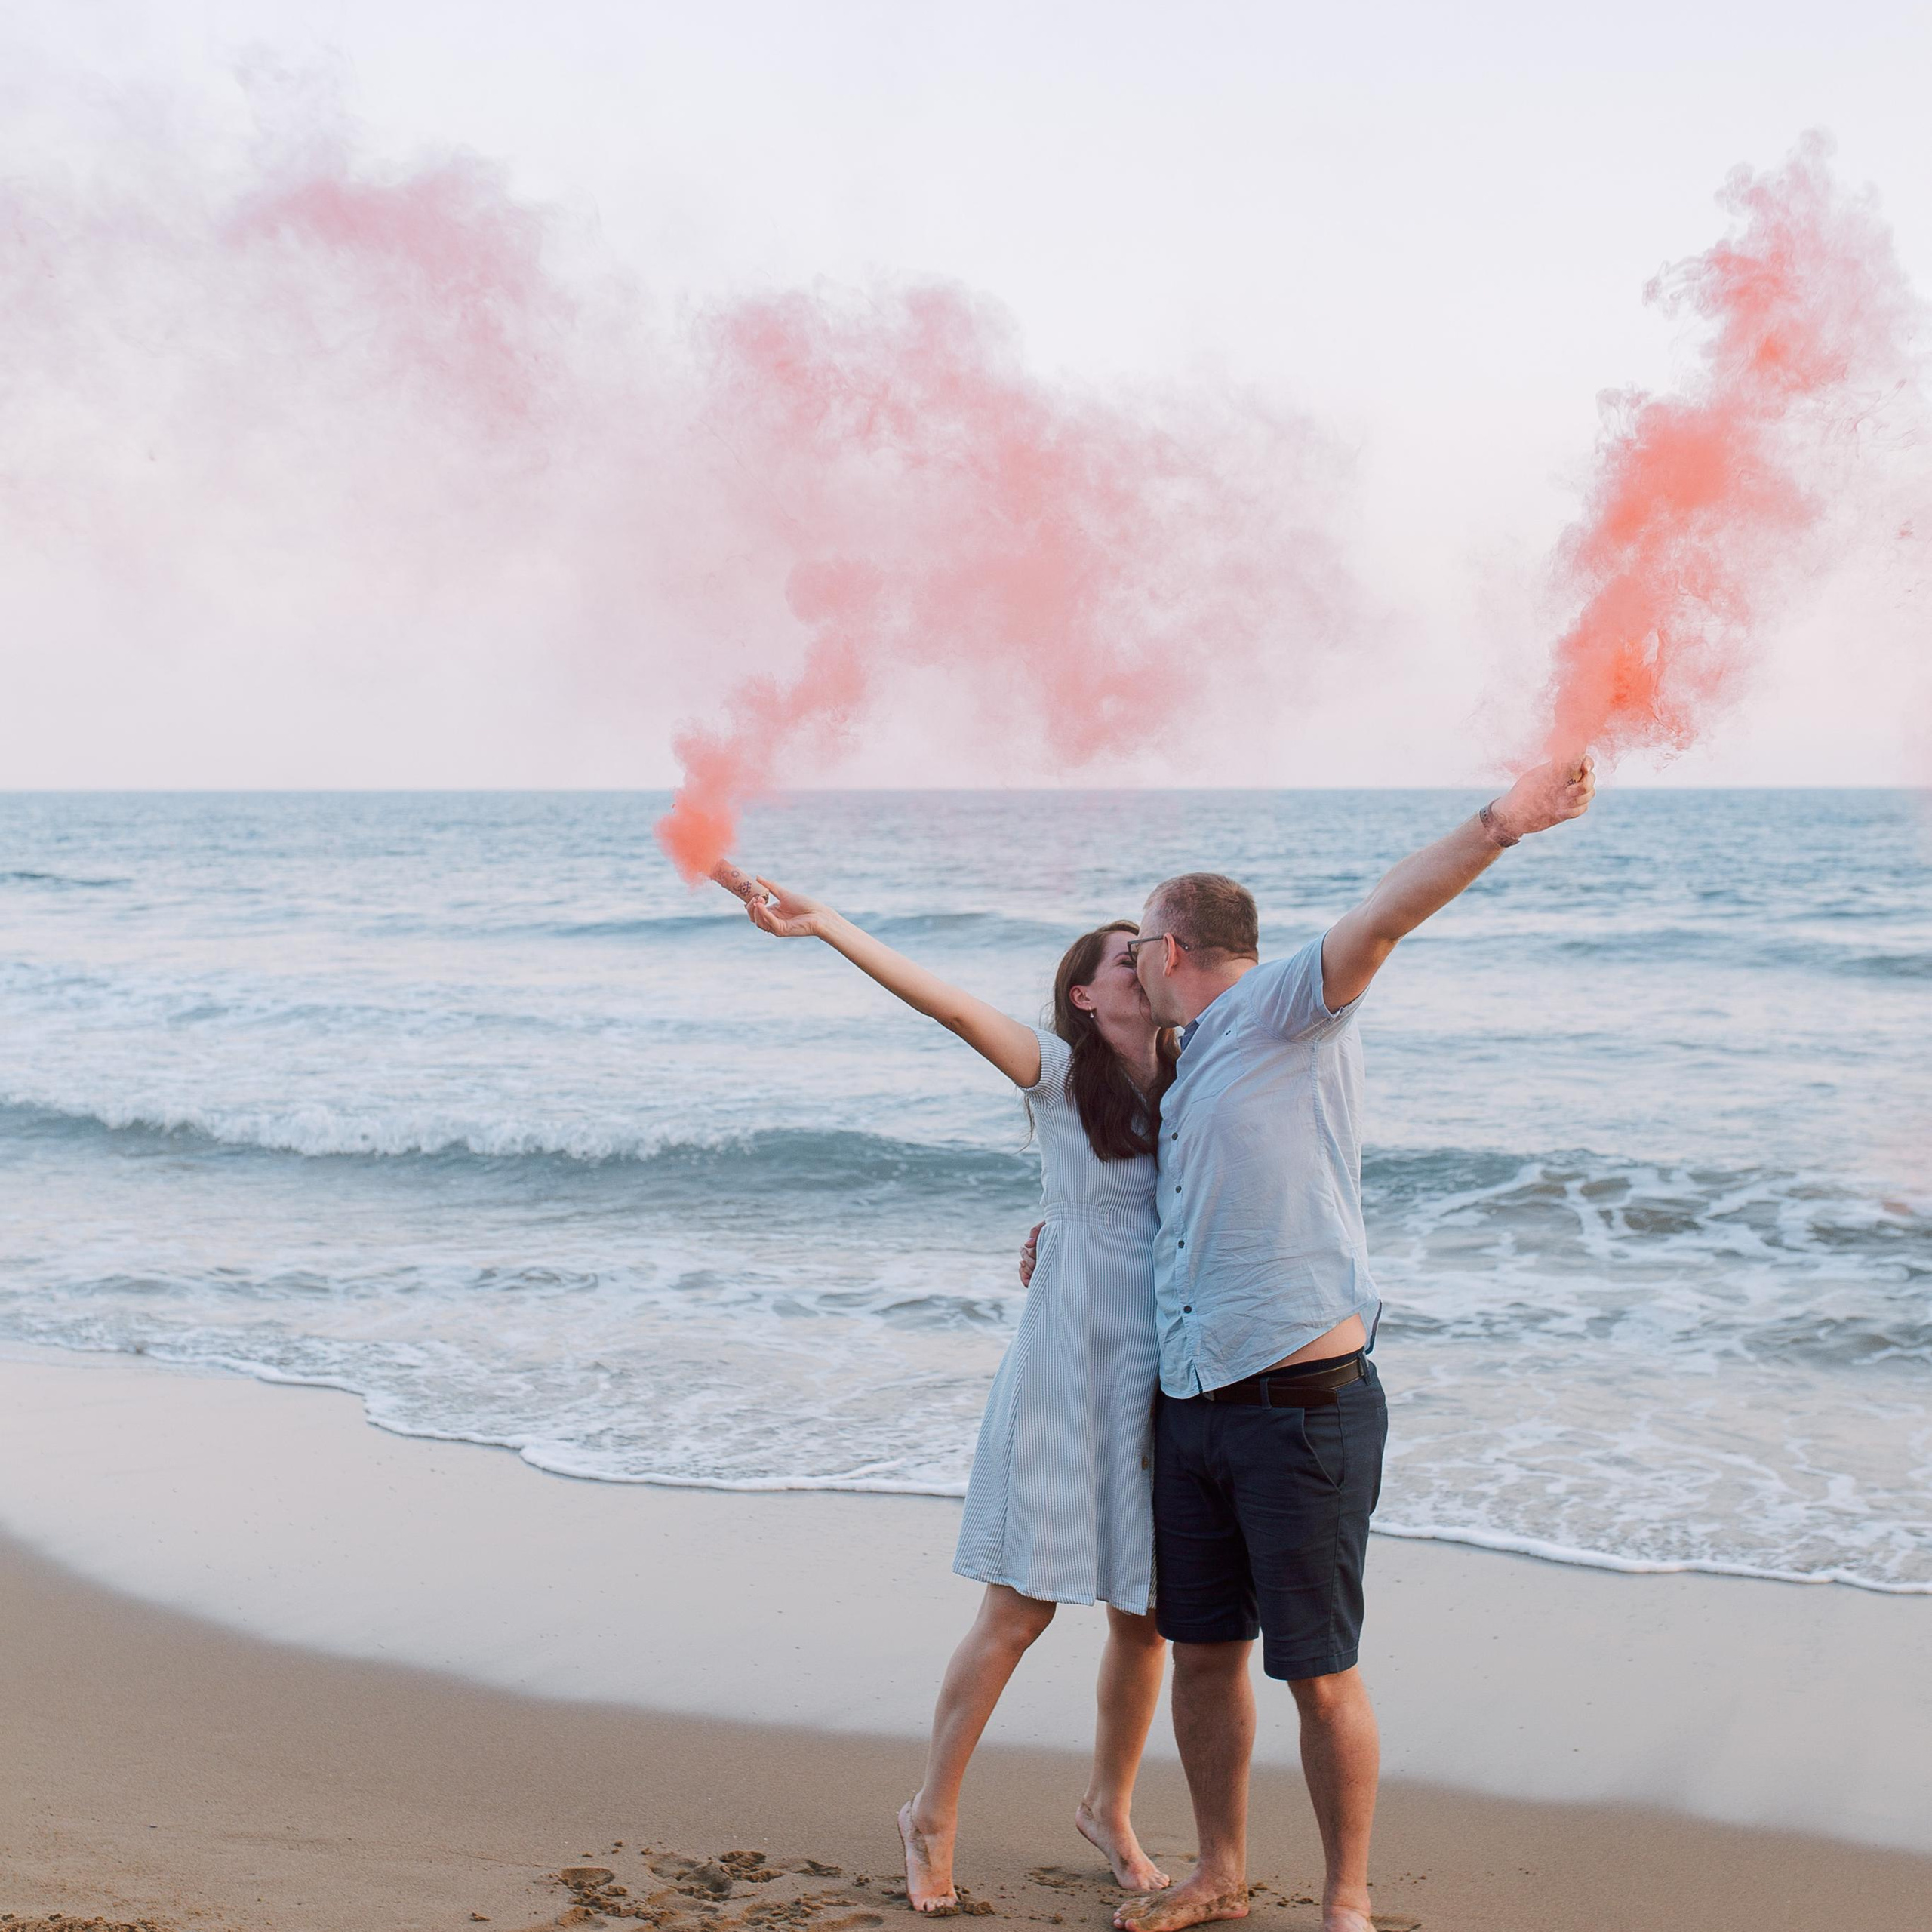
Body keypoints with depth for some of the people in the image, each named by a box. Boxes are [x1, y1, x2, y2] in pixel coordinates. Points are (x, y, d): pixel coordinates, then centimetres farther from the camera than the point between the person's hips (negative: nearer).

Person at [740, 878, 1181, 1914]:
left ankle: (1109, 1807, 31)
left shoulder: (1188, 1088, 10)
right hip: (1065, 1372, -4)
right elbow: (953, 1005, -14)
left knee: (1146, 1617, 10)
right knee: (1018, 1612, -1)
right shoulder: (1059, 1072, -3)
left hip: (1161, 1386, 5)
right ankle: (932, 1814, 17)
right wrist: (824, 925, -22)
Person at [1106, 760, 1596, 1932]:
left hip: (1305, 1407, -8)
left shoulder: (1287, 1012, -4)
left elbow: (1380, 920, -23)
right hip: (1192, 1407, 8)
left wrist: (1495, 827, -38)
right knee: (1203, 1652, 13)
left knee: (1321, 1674, -1)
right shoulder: (1189, 1071, 21)